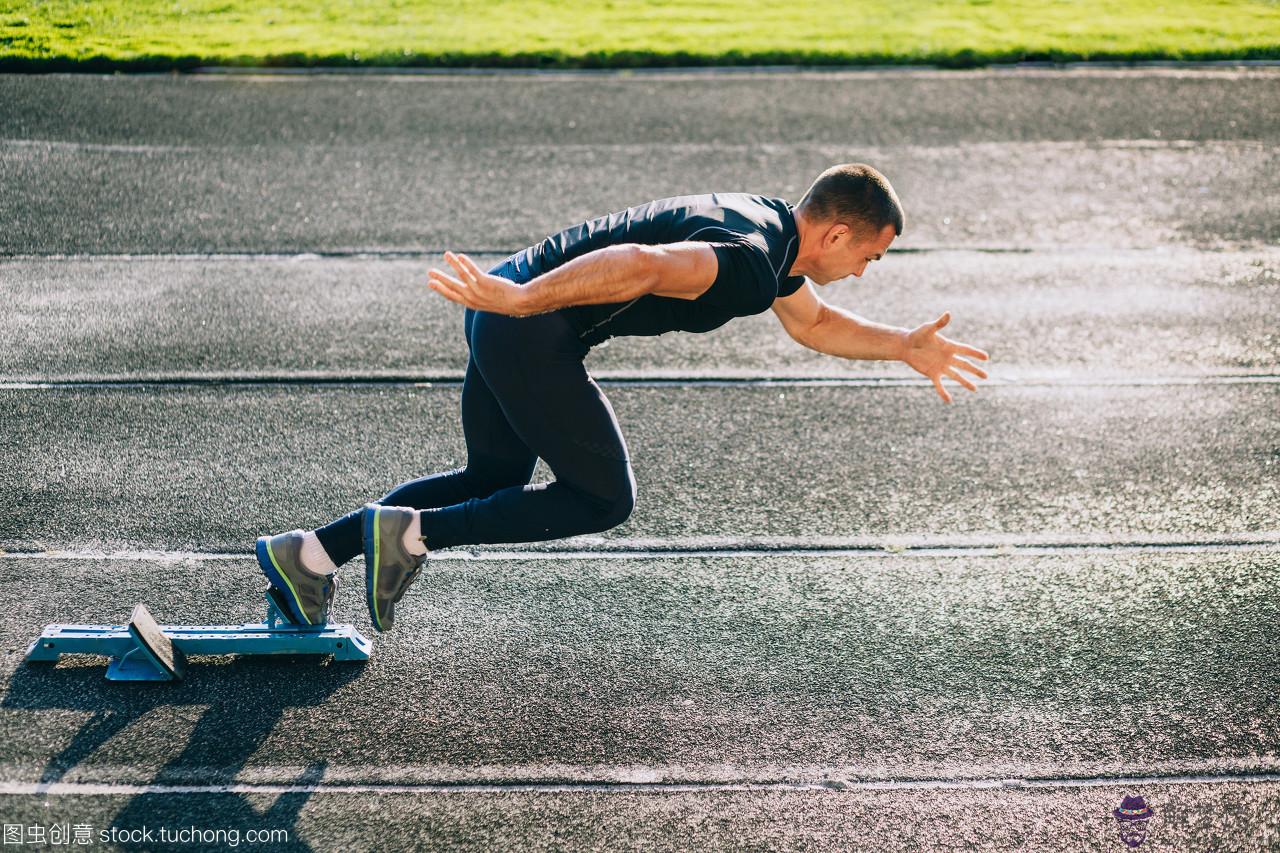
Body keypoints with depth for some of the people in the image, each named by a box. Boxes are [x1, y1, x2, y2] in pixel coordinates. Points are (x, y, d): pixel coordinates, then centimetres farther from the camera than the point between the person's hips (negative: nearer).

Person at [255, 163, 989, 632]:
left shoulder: (772, 231, 14)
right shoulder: (750, 261, -18)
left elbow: (814, 323, 32)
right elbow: (643, 263, -33)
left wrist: (904, 346, 28)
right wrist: (523, 298, -40)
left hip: (509, 319, 10)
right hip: (530, 330, -10)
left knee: (494, 479, 20)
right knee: (604, 499, 1)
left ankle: (310, 554, 20)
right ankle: (412, 534, -2)